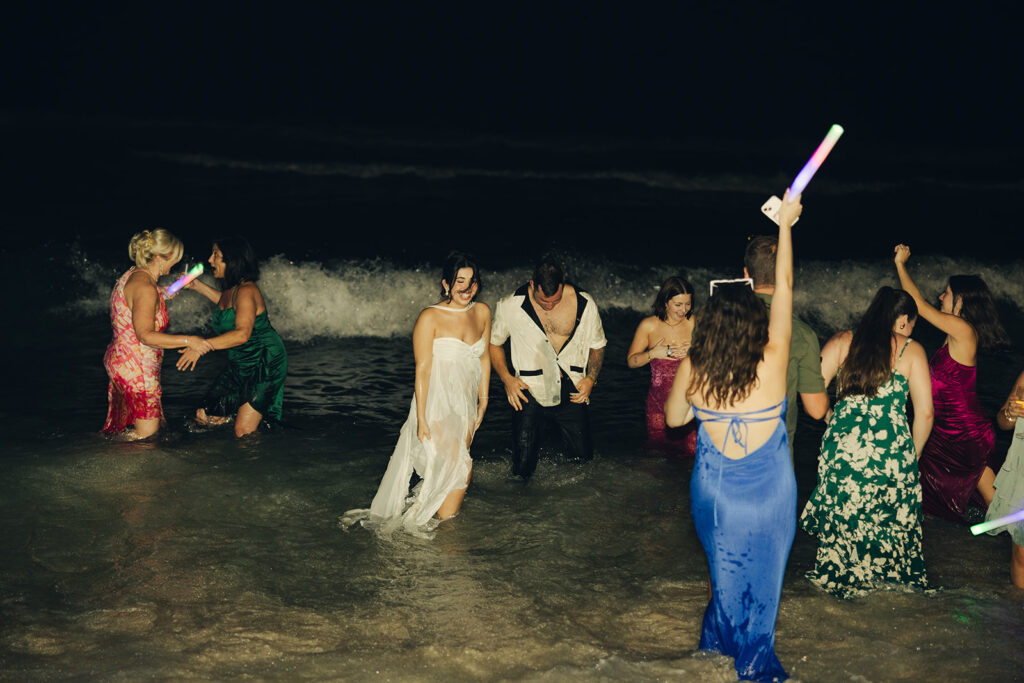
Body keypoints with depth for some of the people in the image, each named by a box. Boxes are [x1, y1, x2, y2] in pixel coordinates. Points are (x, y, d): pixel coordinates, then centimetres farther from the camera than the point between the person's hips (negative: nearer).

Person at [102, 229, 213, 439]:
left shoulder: (133, 276, 8)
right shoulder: (145, 288, -23)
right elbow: (145, 335, -27)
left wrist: (161, 296, 21)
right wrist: (188, 341, -28)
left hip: (119, 359, 10)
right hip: (135, 369, -10)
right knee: (147, 434, -1)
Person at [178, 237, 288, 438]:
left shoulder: (246, 291, -23)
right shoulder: (230, 288, 5)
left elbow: (242, 334, -35)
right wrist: (198, 286, 24)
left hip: (264, 364, -9)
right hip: (240, 365, 9)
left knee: (244, 434, -8)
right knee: (204, 417, 7)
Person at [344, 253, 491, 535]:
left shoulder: (482, 313, 6)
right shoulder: (430, 318, -11)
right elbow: (422, 369, -12)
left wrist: (483, 400, 18)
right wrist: (421, 418, -15)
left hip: (465, 404, 6)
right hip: (436, 403, -6)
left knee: (457, 465, 4)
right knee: (460, 466, -14)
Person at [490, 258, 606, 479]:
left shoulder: (584, 303, -4)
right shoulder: (511, 306, -8)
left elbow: (597, 345, 11)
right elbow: (493, 343, 7)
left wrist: (590, 379, -3)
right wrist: (506, 378, -4)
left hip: (571, 390, 2)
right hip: (531, 391, -2)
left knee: (583, 458, 6)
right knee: (523, 471, -6)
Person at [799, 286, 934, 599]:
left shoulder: (842, 341, 8)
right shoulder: (911, 350, 3)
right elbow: (924, 412, 1)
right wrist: (912, 454, 15)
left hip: (842, 445, 2)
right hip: (891, 450, -2)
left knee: (842, 514, 16)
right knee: (892, 516, 16)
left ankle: (839, 576, 27)